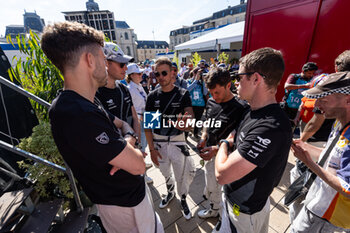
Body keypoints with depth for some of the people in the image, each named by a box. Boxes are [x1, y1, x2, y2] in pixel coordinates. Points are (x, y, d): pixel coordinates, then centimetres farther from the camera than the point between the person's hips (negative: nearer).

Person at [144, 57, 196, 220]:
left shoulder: (183, 94, -9)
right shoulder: (152, 96, -4)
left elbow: (191, 120, -17)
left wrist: (184, 125, -40)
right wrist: (151, 148, -7)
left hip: (177, 142, -2)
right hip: (158, 143, 3)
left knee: (182, 176, 12)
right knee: (165, 173, 24)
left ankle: (183, 199, 43)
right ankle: (170, 192, 54)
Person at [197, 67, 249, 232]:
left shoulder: (241, 108, -23)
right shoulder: (211, 102, -3)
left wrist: (218, 149, -30)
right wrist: (203, 138, -4)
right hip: (209, 155, 6)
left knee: (224, 191, 18)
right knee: (210, 186, 27)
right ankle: (214, 209, 57)